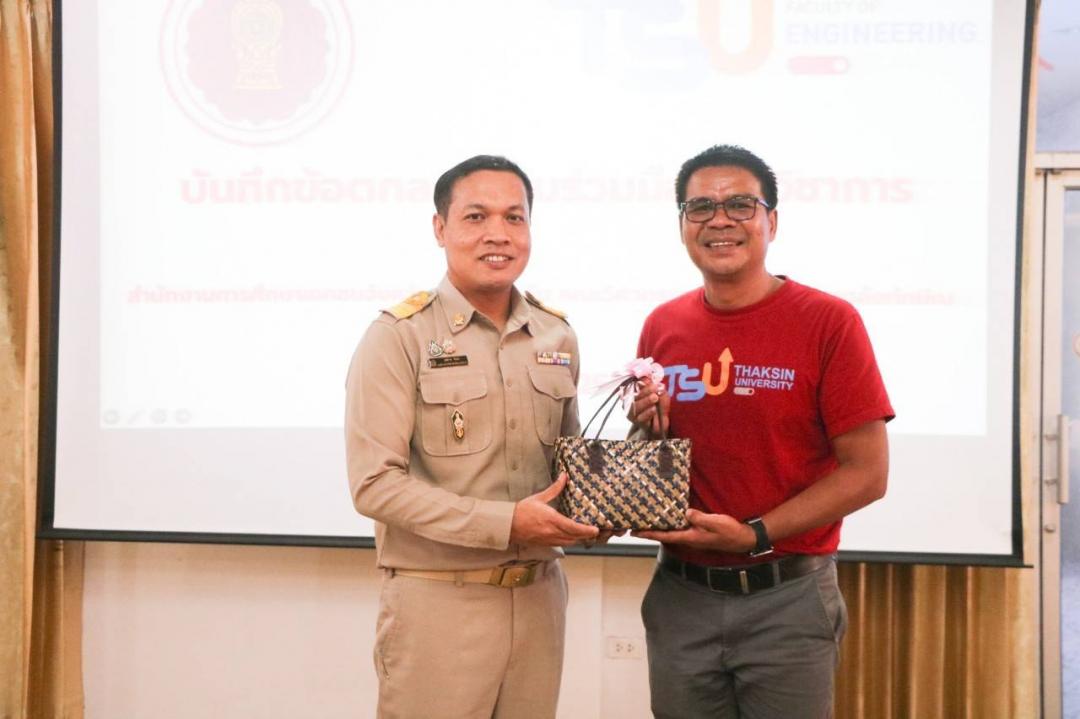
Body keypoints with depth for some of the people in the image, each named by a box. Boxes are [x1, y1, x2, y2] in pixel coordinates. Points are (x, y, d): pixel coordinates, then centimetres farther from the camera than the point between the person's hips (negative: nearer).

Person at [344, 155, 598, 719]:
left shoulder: (556, 336, 8)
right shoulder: (400, 337, -9)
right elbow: (375, 483, -15)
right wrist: (506, 523, -20)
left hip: (539, 595, 5)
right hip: (437, 602, -5)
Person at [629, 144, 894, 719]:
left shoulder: (828, 321, -9)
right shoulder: (662, 326, 4)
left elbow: (867, 472, -9)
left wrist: (756, 535, -17)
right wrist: (646, 428, -6)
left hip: (788, 599, -3)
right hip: (680, 596, 4)